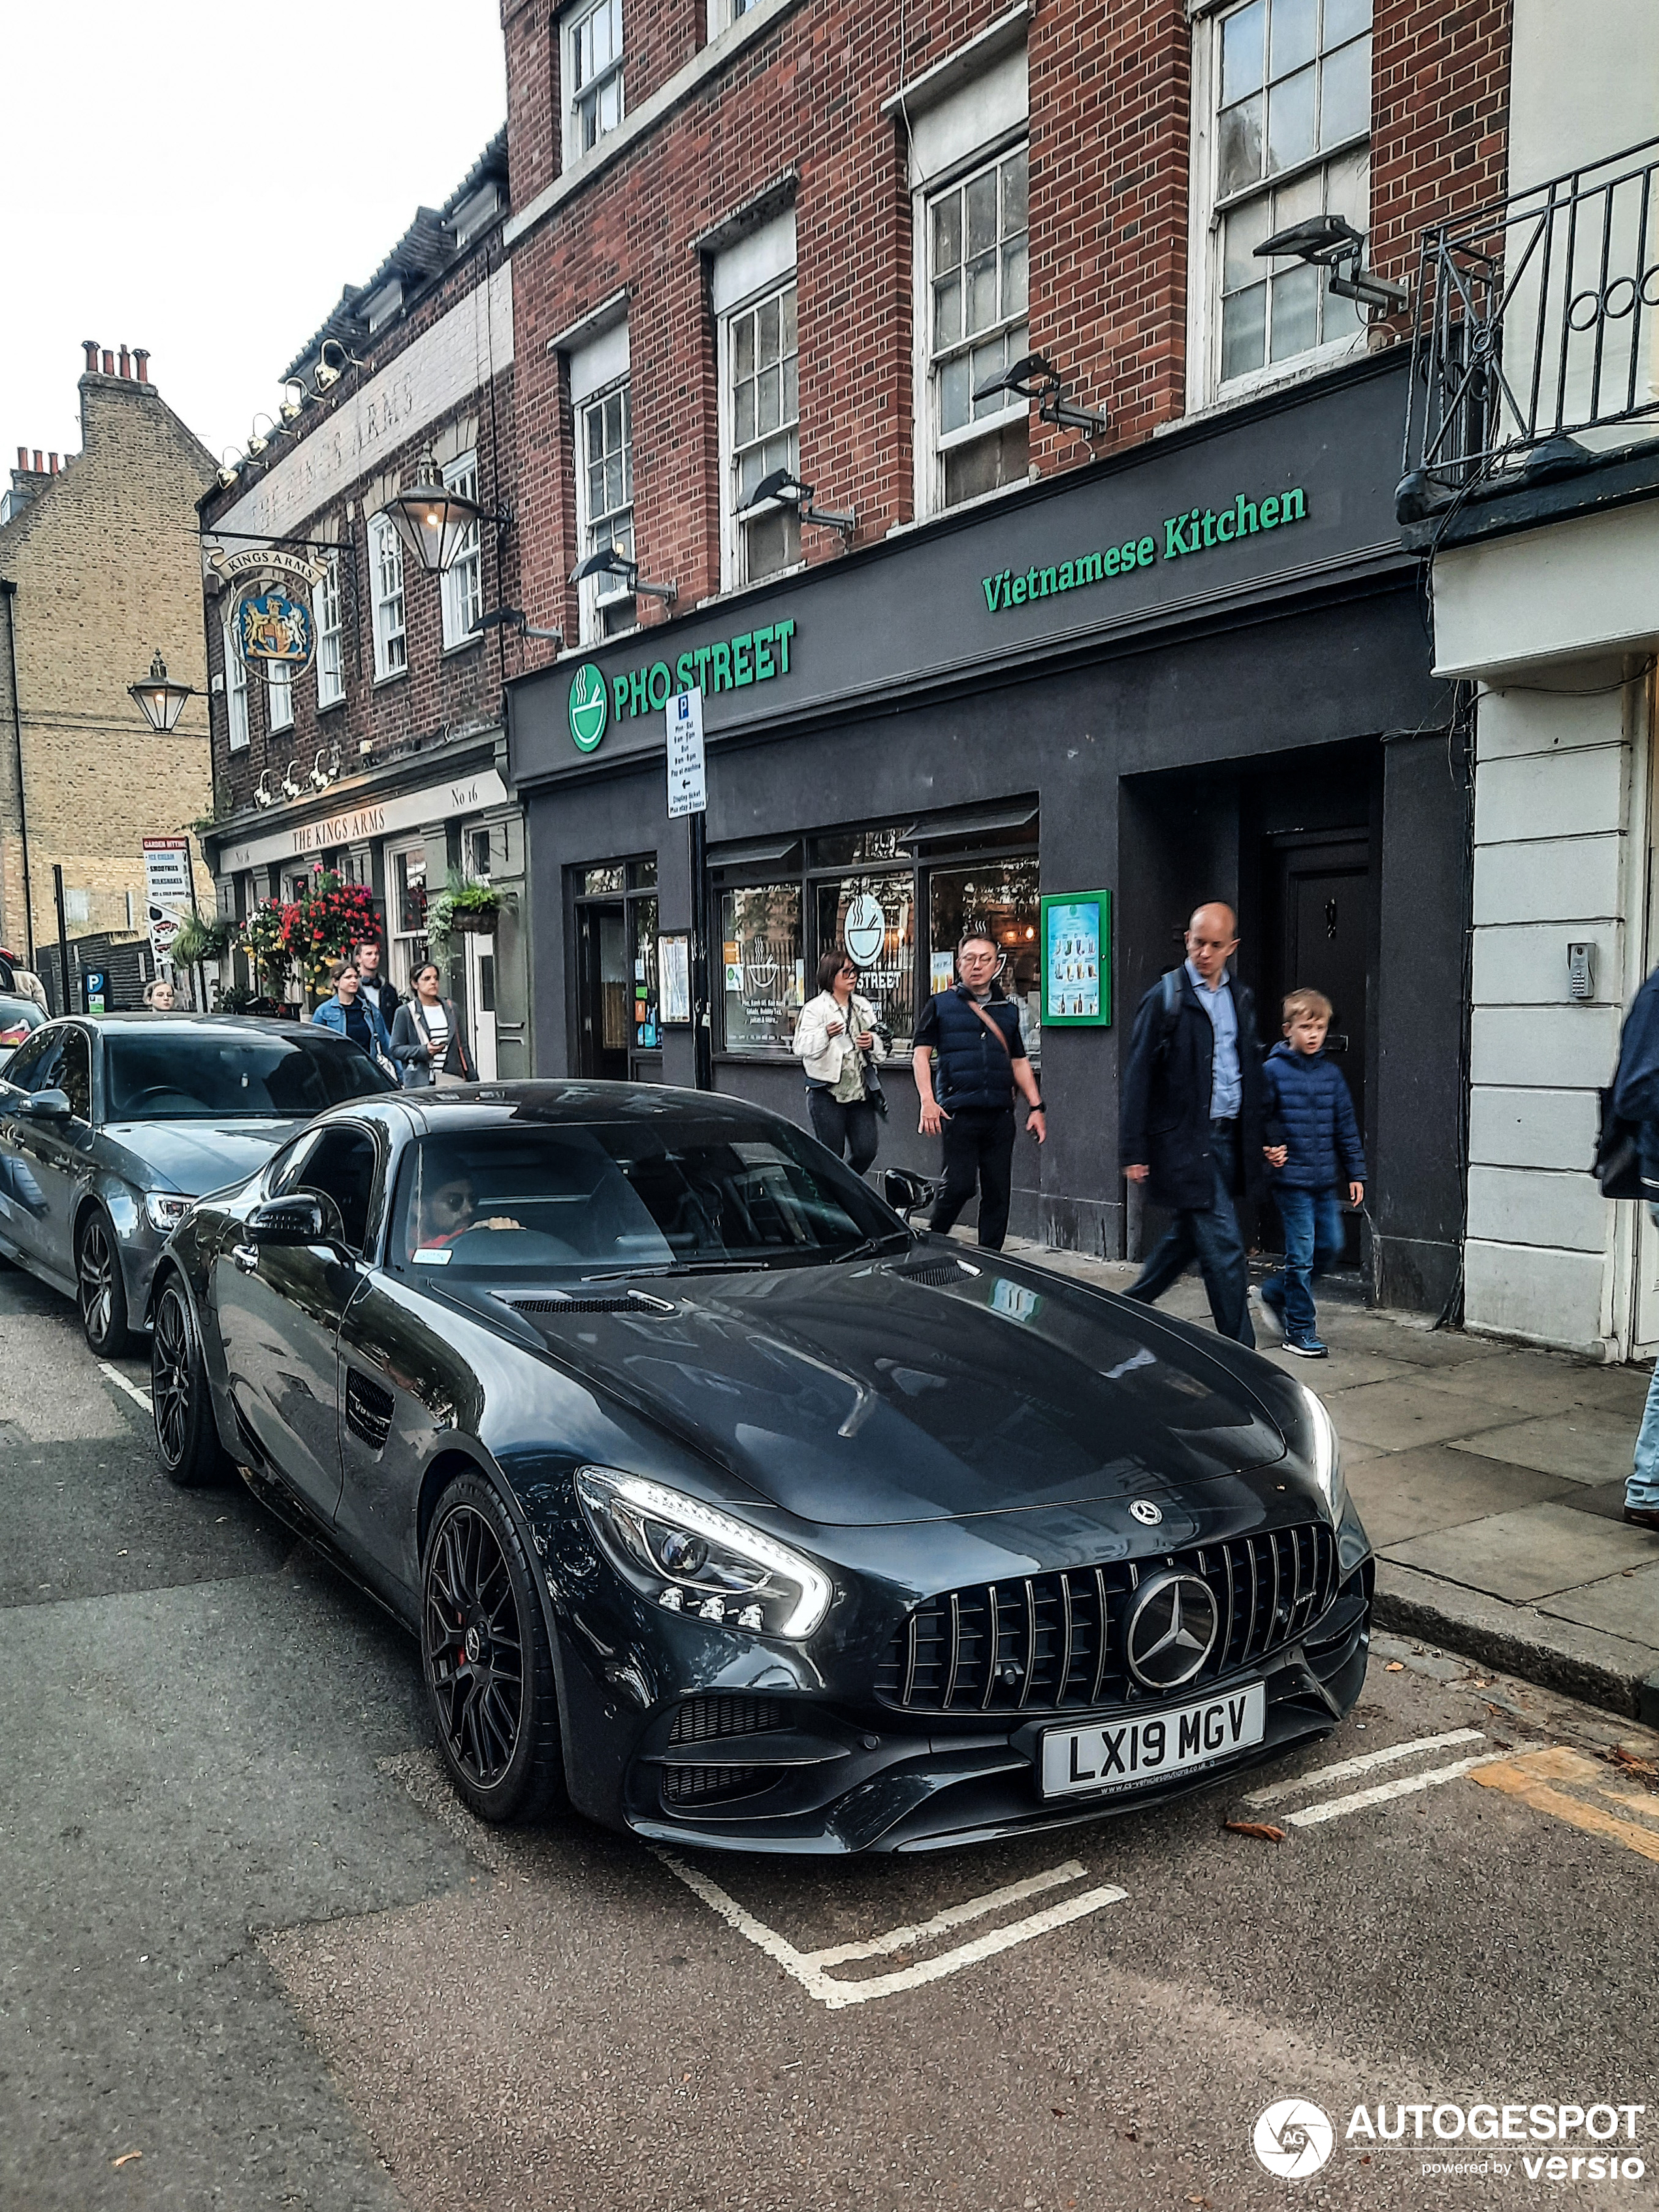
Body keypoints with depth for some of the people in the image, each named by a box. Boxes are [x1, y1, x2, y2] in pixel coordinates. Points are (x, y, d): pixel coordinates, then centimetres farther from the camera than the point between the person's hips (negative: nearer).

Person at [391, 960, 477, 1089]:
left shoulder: (452, 1008, 17)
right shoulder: (405, 1012, 4)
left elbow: (463, 1047, 19)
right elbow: (396, 1049, 2)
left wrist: (473, 1079, 13)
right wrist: (424, 1050, -13)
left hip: (454, 1082, 3)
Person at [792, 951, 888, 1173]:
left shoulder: (864, 1006, 15)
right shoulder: (815, 1008, -3)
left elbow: (882, 1049, 20)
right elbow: (802, 1049, -15)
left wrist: (873, 1042, -3)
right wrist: (825, 1034, -32)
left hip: (861, 1092, 5)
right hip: (827, 1093, -5)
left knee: (866, 1151, 0)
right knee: (831, 1156, -2)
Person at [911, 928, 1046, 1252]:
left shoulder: (1008, 1010, 18)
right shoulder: (941, 1004, 7)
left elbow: (1019, 1063, 22)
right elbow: (921, 1054, 1)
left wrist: (1036, 1107, 13)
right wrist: (927, 1100, -11)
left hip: (1000, 1114, 4)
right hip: (959, 1112, -4)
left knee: (999, 1191, 4)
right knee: (960, 1185, -9)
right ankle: (933, 1242, 14)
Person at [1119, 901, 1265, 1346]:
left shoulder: (1241, 999, 13)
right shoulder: (1166, 998, -6)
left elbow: (1251, 1072, 19)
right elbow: (1138, 1076, -7)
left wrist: (1256, 1140, 13)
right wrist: (1134, 1151, -11)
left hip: (1228, 1138, 7)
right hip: (1184, 1141, -7)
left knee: (1188, 1237, 15)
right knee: (1223, 1247, -7)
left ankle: (1130, 1307, 32)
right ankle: (1240, 1353, 1)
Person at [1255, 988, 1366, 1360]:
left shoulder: (1330, 1073, 8)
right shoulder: (1274, 1071, -7)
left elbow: (1346, 1126, 11)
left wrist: (1355, 1173, 10)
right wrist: (1267, 1149, -18)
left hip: (1326, 1179, 6)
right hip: (1292, 1178, -5)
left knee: (1330, 1245, 9)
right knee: (1301, 1254, -2)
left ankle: (1278, 1292, 30)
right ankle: (1299, 1332, 9)